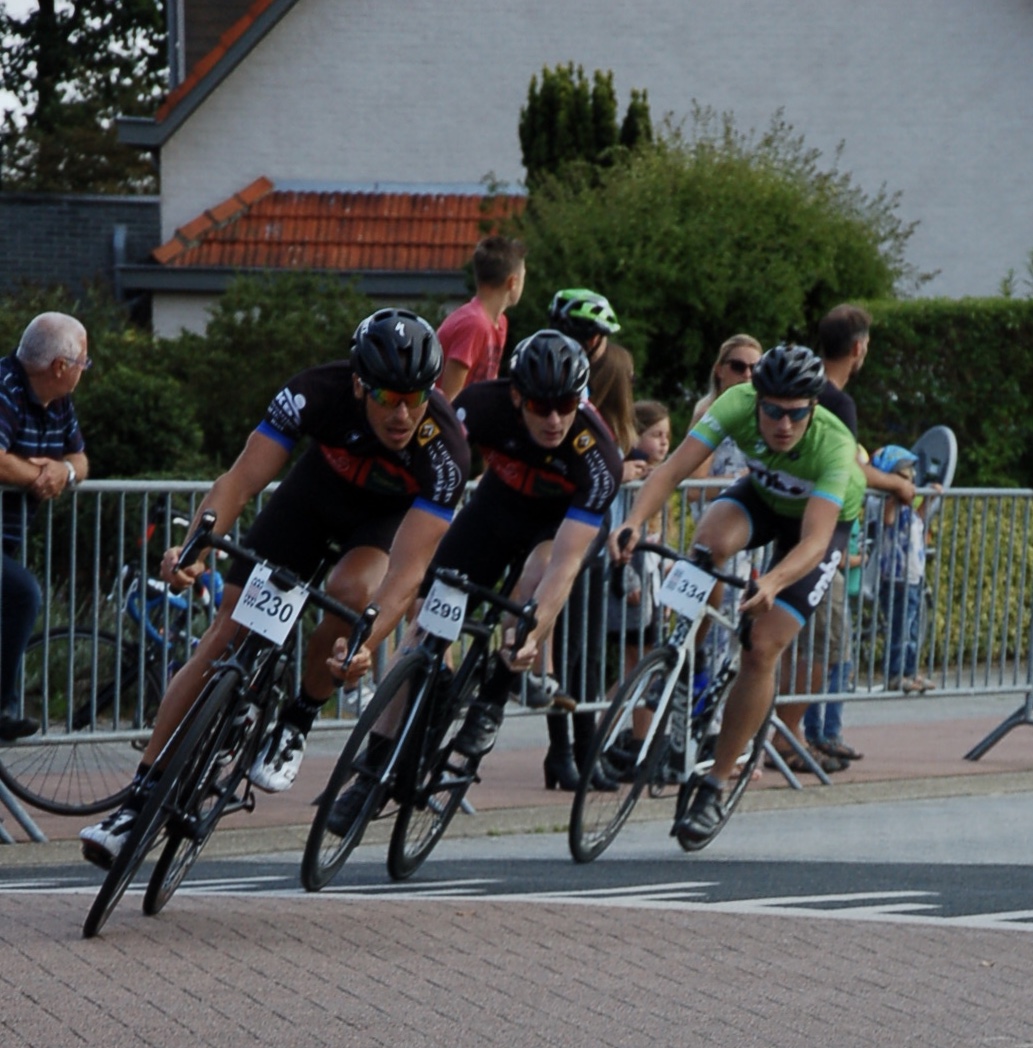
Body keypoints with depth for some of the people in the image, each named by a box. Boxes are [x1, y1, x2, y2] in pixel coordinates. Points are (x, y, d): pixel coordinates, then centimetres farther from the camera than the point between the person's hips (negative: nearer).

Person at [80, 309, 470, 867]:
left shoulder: (444, 449, -37)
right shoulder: (318, 392, -34)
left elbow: (407, 569, -40)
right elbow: (241, 480, -35)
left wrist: (366, 647, -56)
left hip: (392, 513, -1)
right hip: (316, 490, 1)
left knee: (351, 590, -35)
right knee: (222, 639, -8)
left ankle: (298, 722, -7)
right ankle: (141, 796, -3)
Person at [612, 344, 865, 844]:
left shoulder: (833, 444, -39)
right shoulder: (737, 405, -32)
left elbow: (813, 541, -46)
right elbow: (674, 468, -37)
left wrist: (772, 583, -66)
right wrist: (634, 522, -55)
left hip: (824, 517, -3)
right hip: (762, 493, 3)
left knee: (762, 649, -14)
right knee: (711, 540, -35)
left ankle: (714, 788, -3)